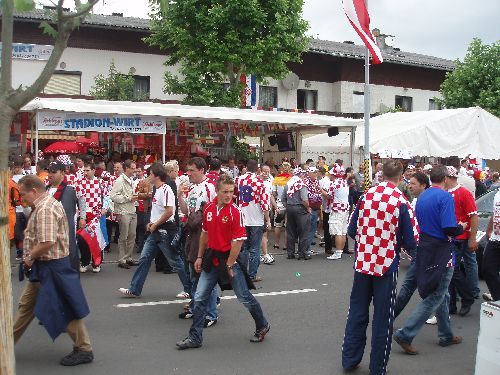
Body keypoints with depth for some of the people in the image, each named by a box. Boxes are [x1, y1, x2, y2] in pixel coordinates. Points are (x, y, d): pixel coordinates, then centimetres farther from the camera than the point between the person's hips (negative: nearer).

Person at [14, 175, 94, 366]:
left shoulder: (44, 209, -21)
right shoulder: (48, 203, 12)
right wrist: (32, 258, 7)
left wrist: (30, 257, -13)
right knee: (26, 304, 18)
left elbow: (47, 242, -30)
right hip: (44, 266, 10)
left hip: (51, 266, -10)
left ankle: (84, 350, 9)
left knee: (65, 309, -1)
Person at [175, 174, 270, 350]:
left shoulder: (235, 211, -16)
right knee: (200, 298, 4)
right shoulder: (208, 208, 2)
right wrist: (200, 257, 14)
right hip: (212, 258, 5)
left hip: (229, 259, -5)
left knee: (244, 297, 7)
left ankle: (262, 326, 30)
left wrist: (229, 265, -14)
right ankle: (195, 338, 15)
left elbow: (238, 241, -17)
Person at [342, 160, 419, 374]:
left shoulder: (366, 196, -2)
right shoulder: (401, 202, -12)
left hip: (362, 262, 4)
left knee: (357, 312, 16)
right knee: (382, 318, 9)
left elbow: (352, 231, 6)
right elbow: (411, 243, -9)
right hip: (386, 265, -3)